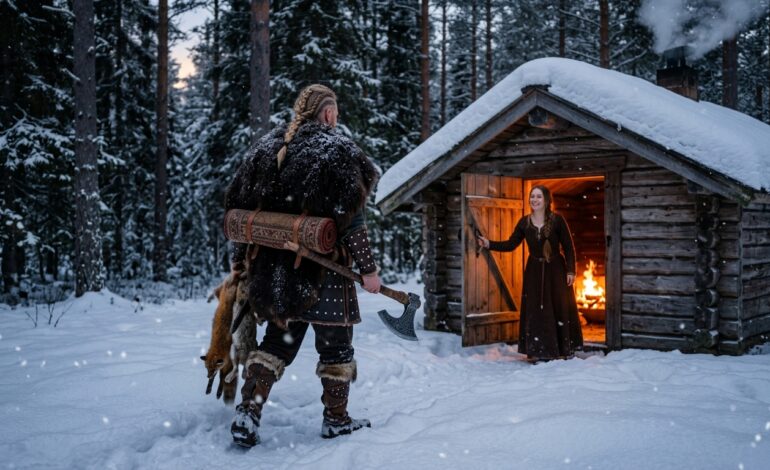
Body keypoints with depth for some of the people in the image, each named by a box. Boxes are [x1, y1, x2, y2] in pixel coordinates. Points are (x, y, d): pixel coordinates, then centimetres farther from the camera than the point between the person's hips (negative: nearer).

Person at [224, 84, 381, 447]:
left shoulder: (267, 146, 10)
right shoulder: (338, 150, -8)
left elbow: (239, 205, 10)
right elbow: (351, 218, -13)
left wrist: (239, 260, 17)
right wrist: (368, 268, -6)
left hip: (273, 267, 6)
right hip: (324, 268, -5)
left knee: (278, 339, 16)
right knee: (335, 342, 10)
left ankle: (247, 412, 8)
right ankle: (336, 419, 21)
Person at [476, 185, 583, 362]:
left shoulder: (557, 220, -8)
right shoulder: (524, 222, 1)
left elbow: (568, 247, -5)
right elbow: (511, 244, 1)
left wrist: (570, 270, -9)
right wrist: (489, 244, -11)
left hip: (555, 270, -2)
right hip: (534, 271, 3)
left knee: (560, 308, 3)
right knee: (535, 311, 2)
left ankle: (565, 349, 17)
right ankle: (539, 352, 10)